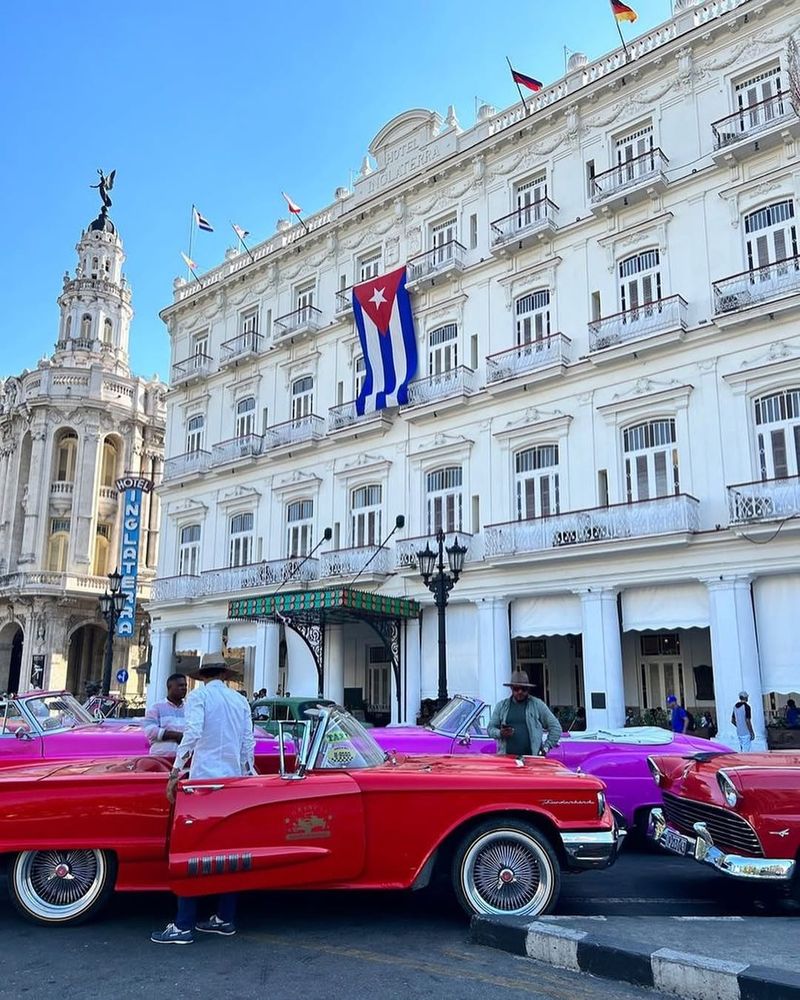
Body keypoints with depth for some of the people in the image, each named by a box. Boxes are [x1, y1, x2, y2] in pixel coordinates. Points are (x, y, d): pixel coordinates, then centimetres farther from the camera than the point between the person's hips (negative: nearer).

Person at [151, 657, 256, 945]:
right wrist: (249, 777, 22)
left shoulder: (199, 695, -2)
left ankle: (183, 927, -1)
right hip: (234, 782, 5)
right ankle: (225, 919, 16)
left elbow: (192, 733, -17)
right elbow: (248, 744, 12)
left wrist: (175, 773, -14)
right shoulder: (240, 701, 12)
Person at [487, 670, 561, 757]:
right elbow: (490, 728, 16)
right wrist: (500, 733, -5)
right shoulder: (501, 706, 15)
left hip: (531, 758, -2)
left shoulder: (537, 704, 9)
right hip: (506, 757, 2)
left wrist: (546, 748, 2)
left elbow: (555, 727, 10)